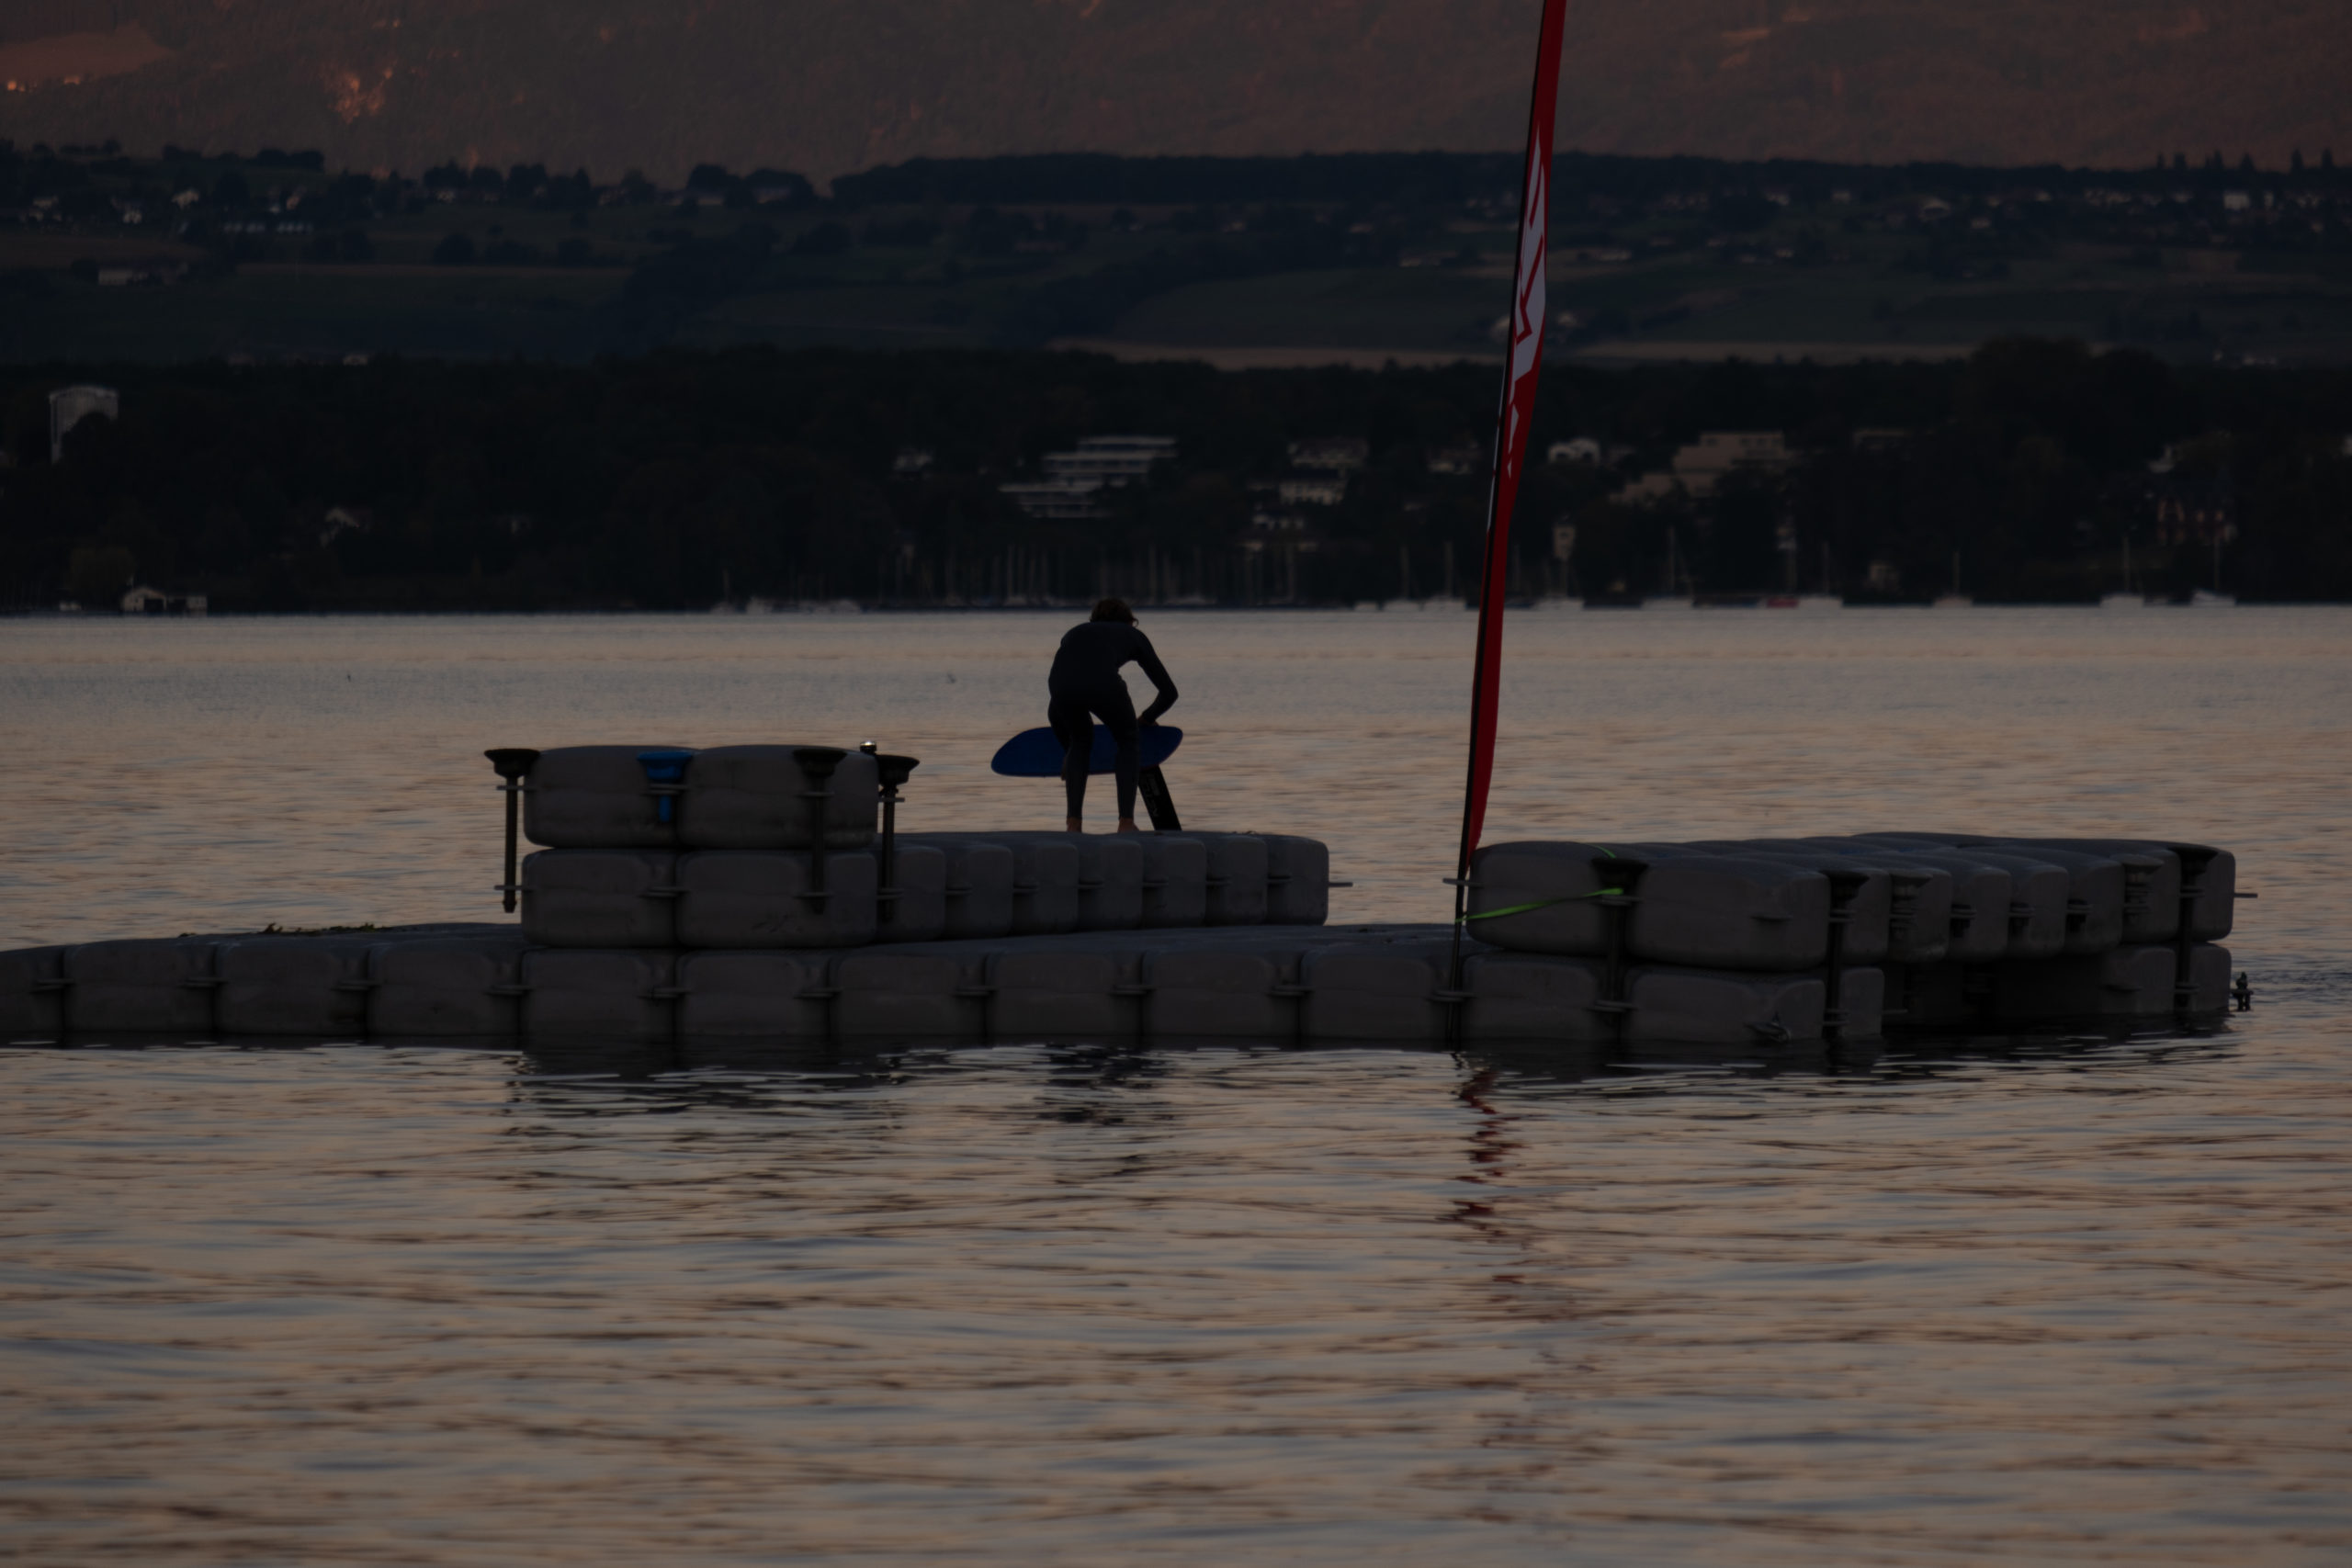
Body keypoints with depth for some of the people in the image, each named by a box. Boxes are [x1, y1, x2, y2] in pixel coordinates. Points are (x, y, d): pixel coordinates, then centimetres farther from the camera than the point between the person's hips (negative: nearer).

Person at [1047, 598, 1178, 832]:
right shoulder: (1133, 636, 35)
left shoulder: (1074, 634, 41)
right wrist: (1147, 719, 58)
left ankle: (1074, 824, 22)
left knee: (1080, 742, 33)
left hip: (1061, 682, 3)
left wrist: (1066, 754, 55)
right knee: (1128, 743, 26)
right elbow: (1169, 691, 39)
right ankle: (1126, 823, 13)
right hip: (1103, 682, -3)